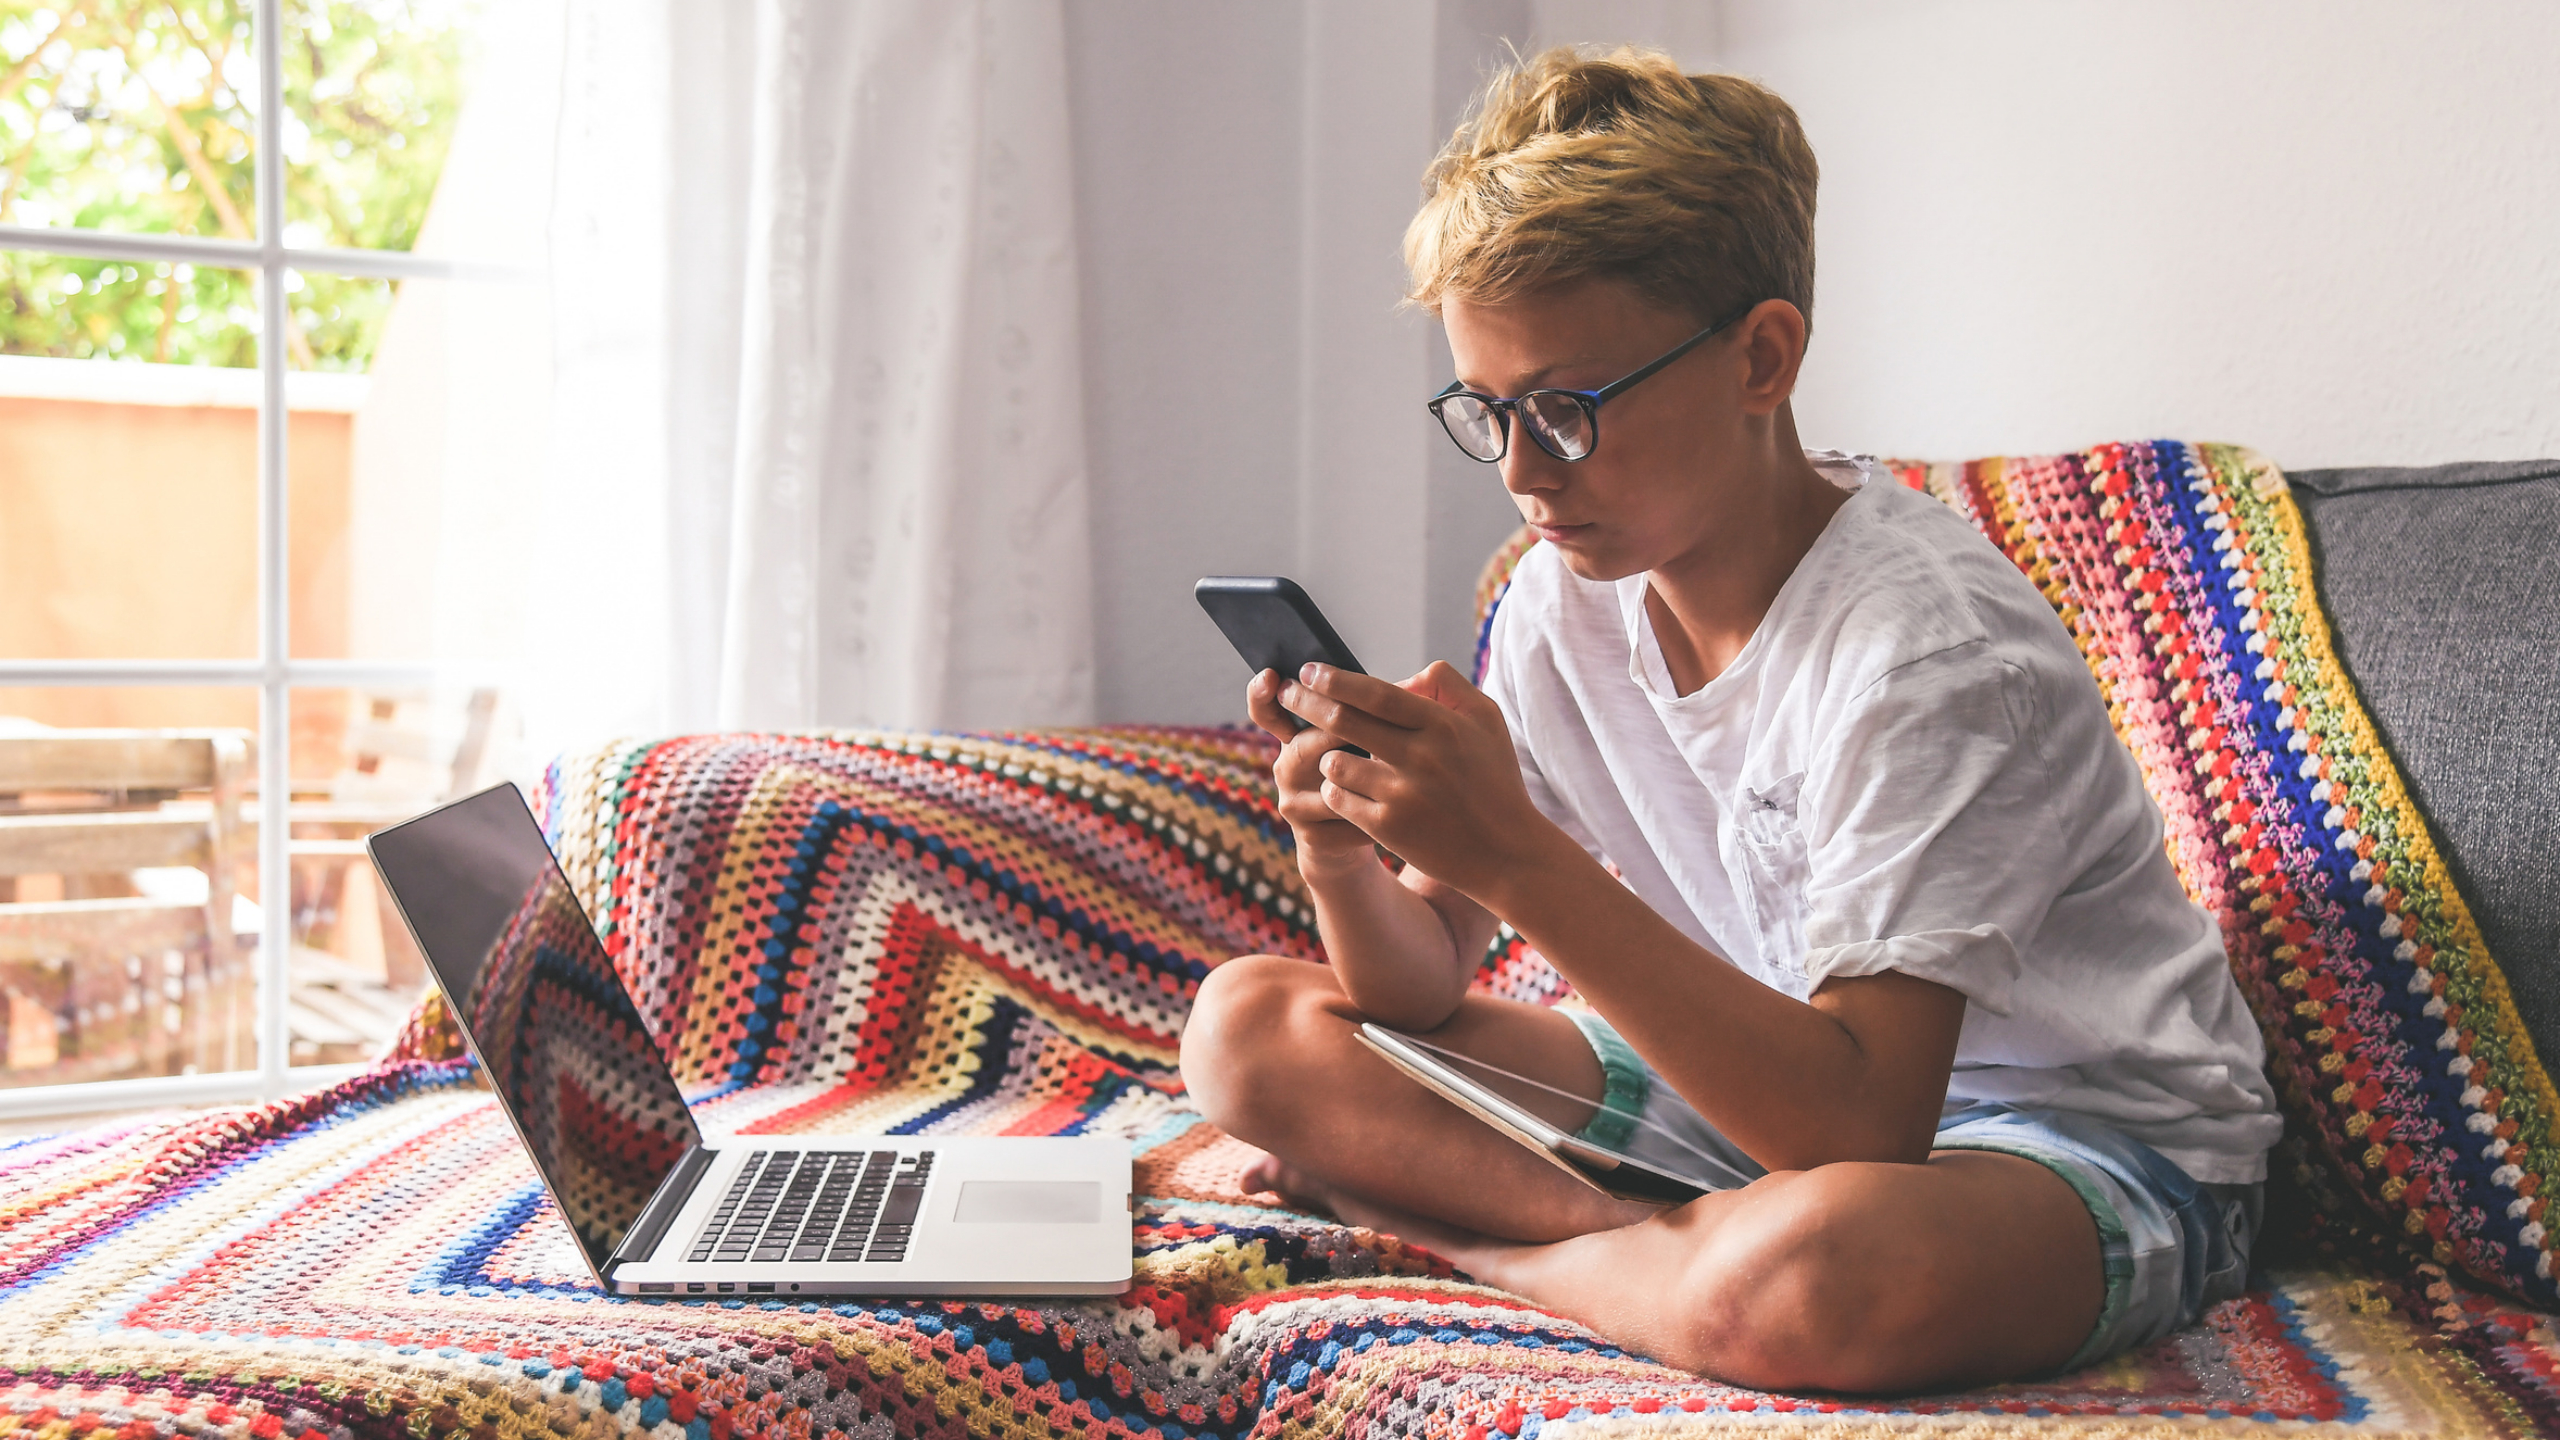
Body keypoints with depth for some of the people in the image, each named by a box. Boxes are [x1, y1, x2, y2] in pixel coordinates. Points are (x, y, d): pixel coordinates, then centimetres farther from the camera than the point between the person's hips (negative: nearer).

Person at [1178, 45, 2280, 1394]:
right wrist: (1344, 856, -23)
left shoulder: (1930, 647, -26)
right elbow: (1420, 989, 1)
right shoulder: (1567, 599, -3)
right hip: (1765, 1082, 7)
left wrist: (1518, 862, -39)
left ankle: (1455, 1236, -14)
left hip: (2093, 1133, -6)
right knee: (1248, 1025, -3)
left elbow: (1863, 1119, -34)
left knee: (1818, 1268, -44)